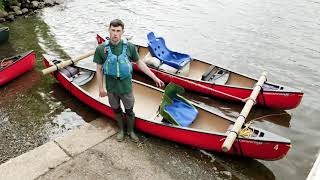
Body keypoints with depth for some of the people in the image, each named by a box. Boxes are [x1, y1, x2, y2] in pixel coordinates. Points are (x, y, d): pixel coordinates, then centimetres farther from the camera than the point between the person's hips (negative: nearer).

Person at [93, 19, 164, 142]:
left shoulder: (129, 47, -12)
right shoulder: (101, 49, -12)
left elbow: (139, 63, -1)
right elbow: (99, 69, -3)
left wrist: (155, 78, -3)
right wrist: (101, 88, -2)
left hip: (126, 86, 0)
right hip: (111, 87, 1)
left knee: (129, 111, 15)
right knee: (116, 110, 21)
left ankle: (131, 131, 41)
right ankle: (121, 130, 46)